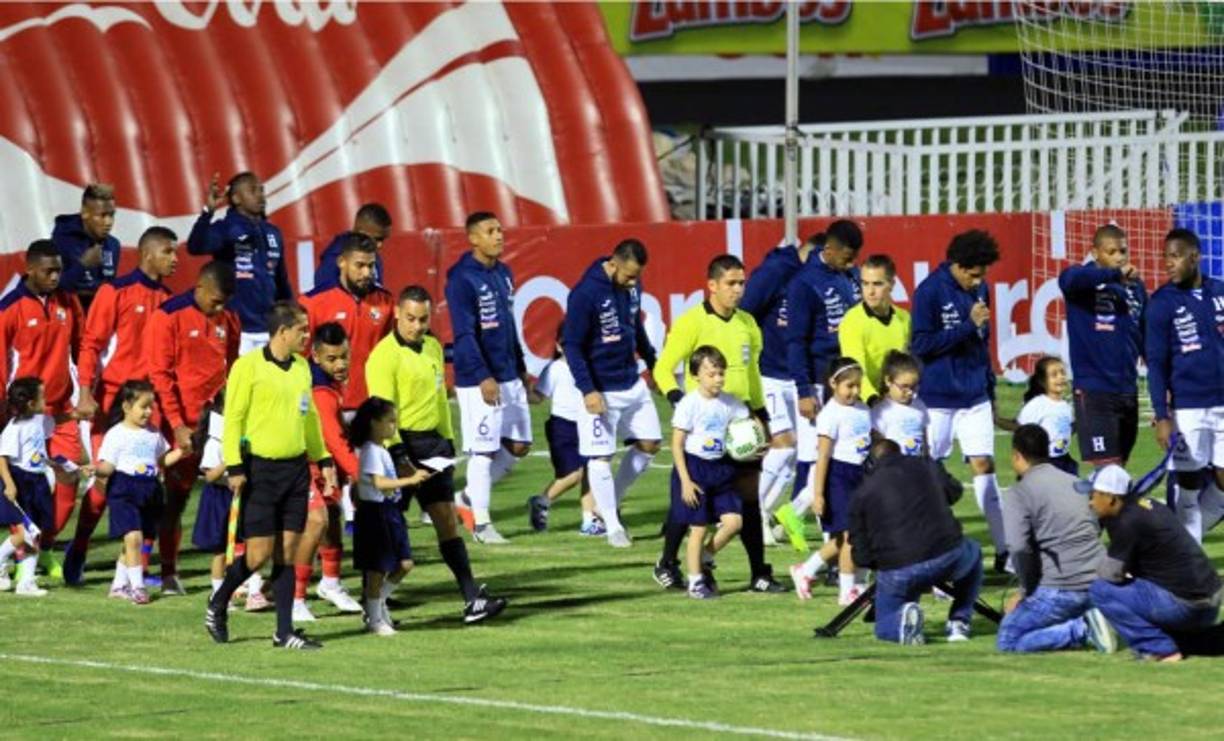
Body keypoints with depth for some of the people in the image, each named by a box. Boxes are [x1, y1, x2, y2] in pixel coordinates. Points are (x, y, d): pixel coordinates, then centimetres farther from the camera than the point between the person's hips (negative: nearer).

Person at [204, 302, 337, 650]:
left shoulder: (301, 367, 12)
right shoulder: (249, 366, -9)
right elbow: (233, 417, -10)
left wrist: (323, 458, 21)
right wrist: (234, 467, -15)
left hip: (295, 467, 6)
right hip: (260, 468, -6)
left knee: (288, 552, 4)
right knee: (259, 553, -7)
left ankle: (284, 631, 7)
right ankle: (217, 606, 17)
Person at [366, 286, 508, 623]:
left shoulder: (433, 347, 12)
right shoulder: (385, 355, -12)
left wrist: (448, 440, 21)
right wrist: (395, 456, -20)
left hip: (431, 443, 7)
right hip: (401, 444, -7)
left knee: (447, 519, 2)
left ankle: (473, 599, -2)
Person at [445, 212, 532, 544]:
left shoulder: (503, 274, 12)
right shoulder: (463, 279, -13)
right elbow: (464, 334, -17)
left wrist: (520, 368, 19)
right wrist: (483, 377, -23)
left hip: (509, 377, 8)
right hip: (479, 381, -8)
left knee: (518, 445, 10)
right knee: (484, 451, -3)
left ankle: (472, 495, 24)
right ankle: (481, 522, 6)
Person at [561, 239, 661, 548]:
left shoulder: (632, 286, 2)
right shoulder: (586, 293, -20)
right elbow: (571, 345, -17)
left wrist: (652, 362, 20)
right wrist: (588, 390, -21)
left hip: (633, 383, 7)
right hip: (601, 391, -7)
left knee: (649, 443, 9)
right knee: (600, 458, -1)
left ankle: (611, 503, 25)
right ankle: (613, 526, 7)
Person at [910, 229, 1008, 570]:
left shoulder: (980, 289, 7)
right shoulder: (929, 292, -11)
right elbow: (922, 344, -16)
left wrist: (990, 388, 18)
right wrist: (969, 325, -18)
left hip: (975, 397, 5)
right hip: (938, 398, -5)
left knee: (984, 465, 1)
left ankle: (1003, 549, 0)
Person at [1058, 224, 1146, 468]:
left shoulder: (1135, 286, 9)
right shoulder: (1085, 279, -6)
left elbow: (1146, 338, 17)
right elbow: (1069, 280, -32)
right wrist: (1114, 274, -36)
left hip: (1127, 390, 6)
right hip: (1094, 390, -6)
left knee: (1119, 467, 13)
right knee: (1106, 468, -11)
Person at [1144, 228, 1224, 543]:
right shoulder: (1162, 302, -4)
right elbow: (1156, 362, -5)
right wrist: (1161, 416, -12)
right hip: (1187, 408, -3)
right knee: (1189, 483, 0)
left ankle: (1189, 536, 21)